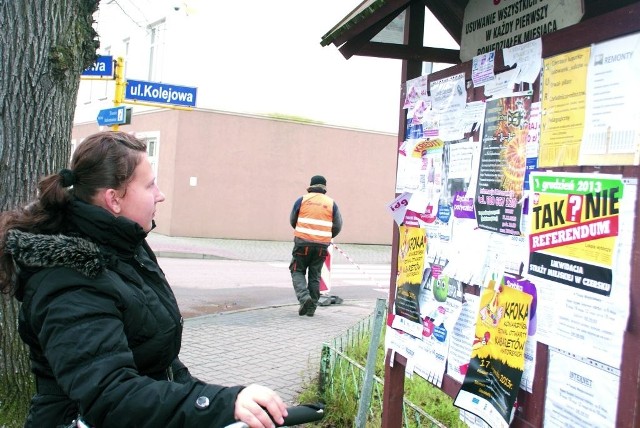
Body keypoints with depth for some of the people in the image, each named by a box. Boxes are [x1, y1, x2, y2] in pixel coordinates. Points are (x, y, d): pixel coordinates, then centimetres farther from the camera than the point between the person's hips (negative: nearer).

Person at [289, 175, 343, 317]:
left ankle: (304, 297, -14)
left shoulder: (302, 200, 3)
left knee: (297, 271, 9)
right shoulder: (331, 203, 6)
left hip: (303, 243, -2)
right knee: (315, 276, 12)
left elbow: (292, 220, 14)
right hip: (322, 246, 2)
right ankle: (311, 307, 12)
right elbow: (337, 226, 8)